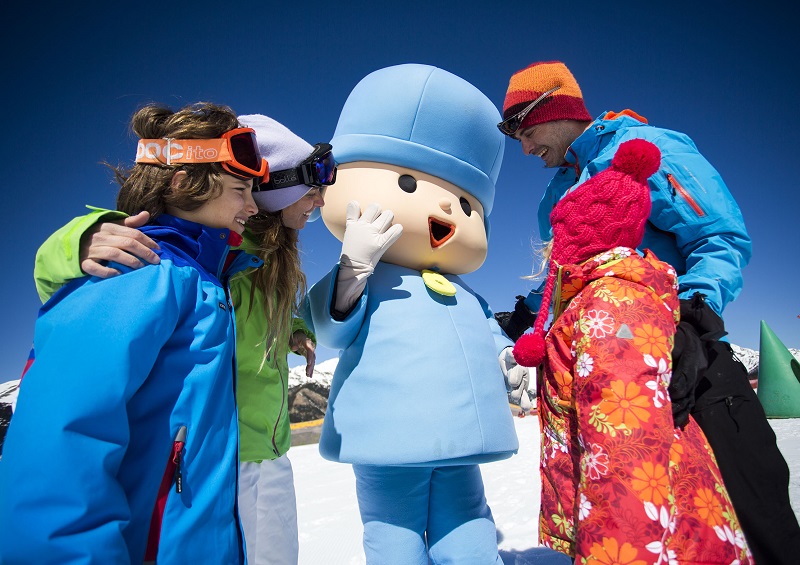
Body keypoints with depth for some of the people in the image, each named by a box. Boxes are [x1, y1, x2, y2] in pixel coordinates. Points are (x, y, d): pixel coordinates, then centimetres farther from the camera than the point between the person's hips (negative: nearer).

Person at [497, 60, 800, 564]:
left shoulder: (642, 149, -7)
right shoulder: (556, 195, 16)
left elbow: (724, 239, -14)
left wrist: (693, 322, -28)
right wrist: (524, 316, 8)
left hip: (689, 366, -7)